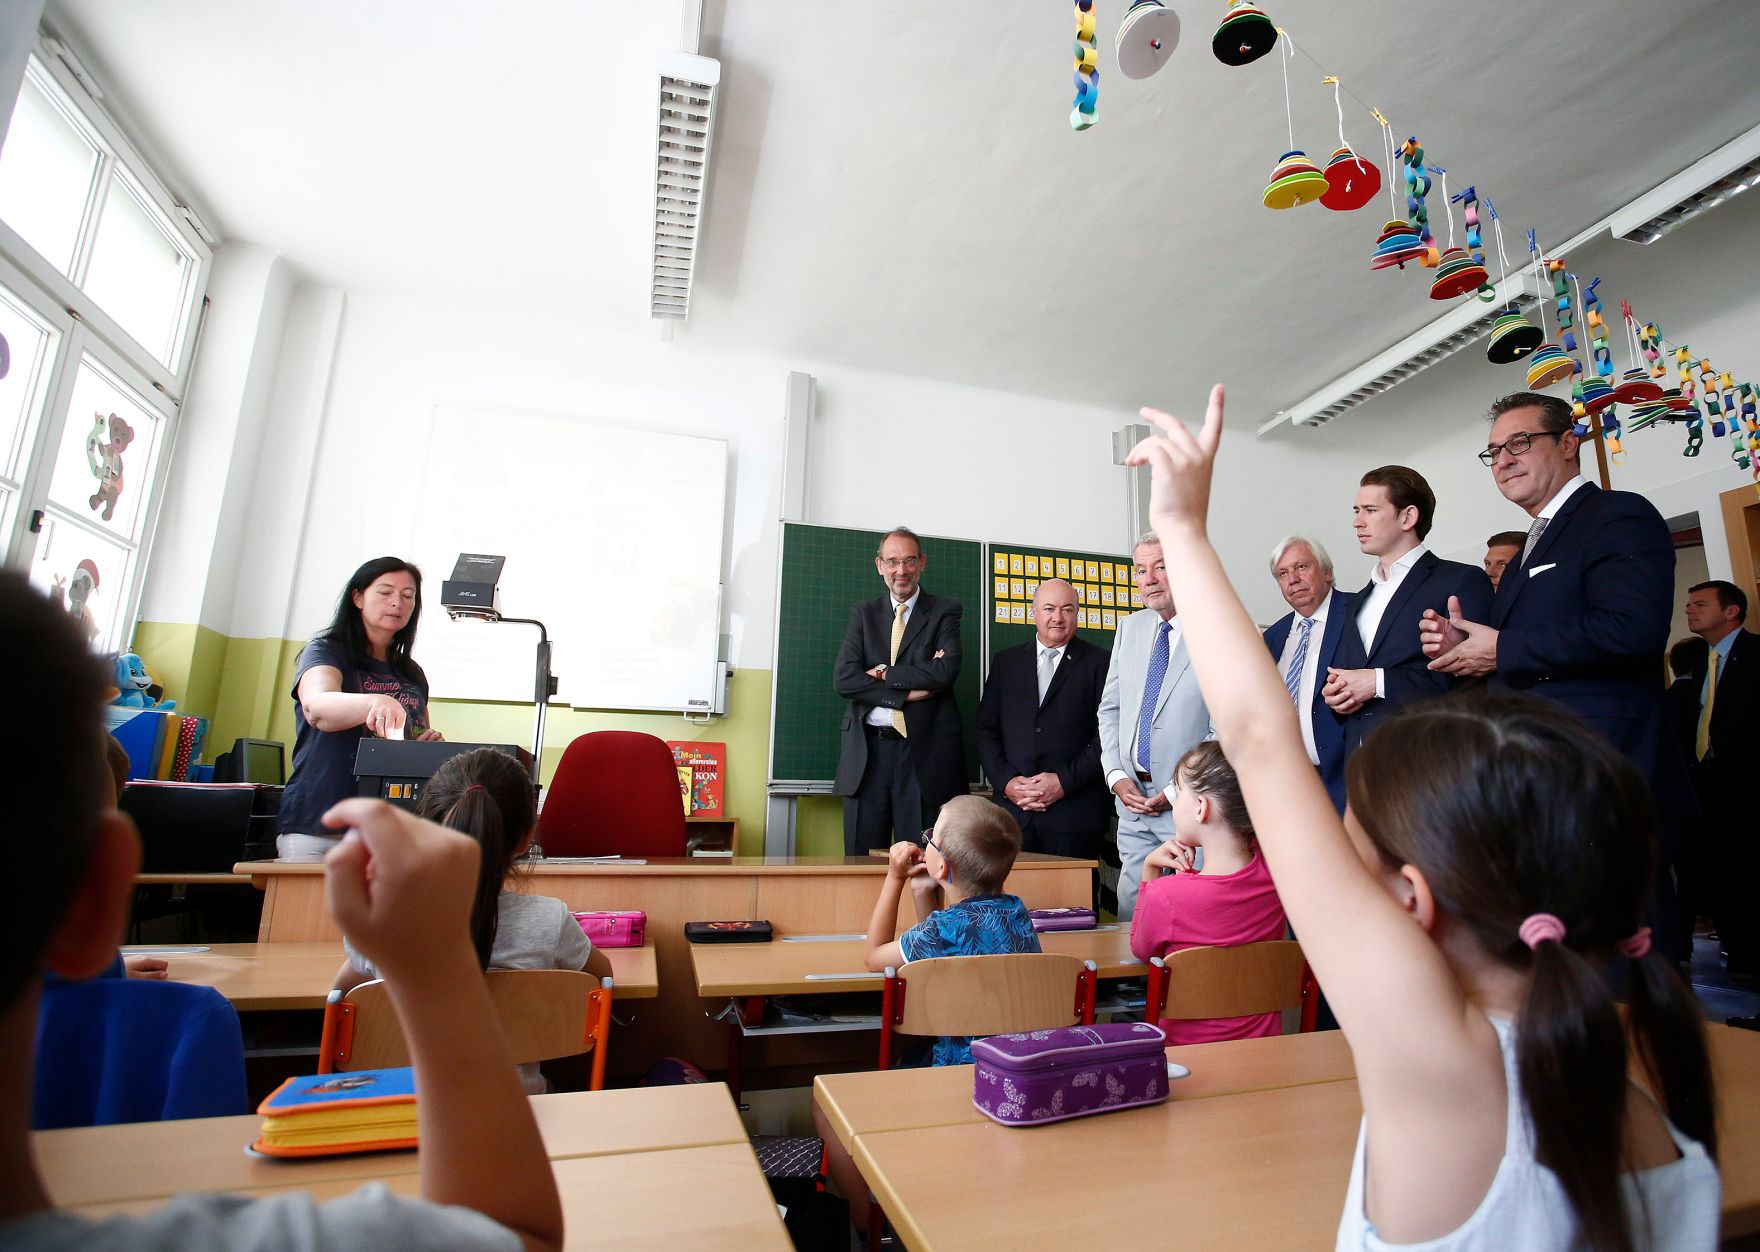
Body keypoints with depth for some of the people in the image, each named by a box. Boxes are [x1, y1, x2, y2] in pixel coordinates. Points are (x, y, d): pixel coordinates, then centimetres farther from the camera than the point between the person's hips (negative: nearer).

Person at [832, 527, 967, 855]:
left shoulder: (944, 612, 6)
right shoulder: (864, 613, 12)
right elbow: (845, 679, -2)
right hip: (867, 752, 2)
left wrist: (883, 674, -8)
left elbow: (947, 670, -13)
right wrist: (908, 693, -11)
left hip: (924, 753, -2)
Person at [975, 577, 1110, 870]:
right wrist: (1006, 781, -4)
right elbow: (986, 729, 9)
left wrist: (1065, 781, -11)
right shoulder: (1006, 661, 12)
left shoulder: (1099, 663, 3)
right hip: (1013, 809, 3)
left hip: (1074, 812, -2)